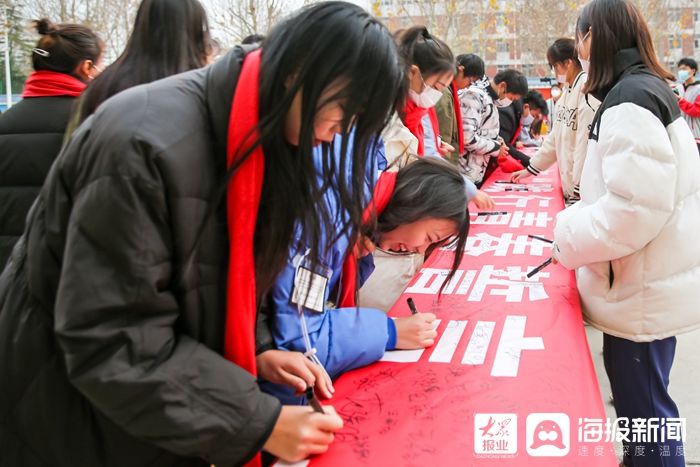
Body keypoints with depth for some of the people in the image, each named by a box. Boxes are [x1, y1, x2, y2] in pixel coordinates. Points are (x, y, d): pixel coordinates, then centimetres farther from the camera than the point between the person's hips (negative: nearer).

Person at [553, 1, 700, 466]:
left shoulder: (629, 100, -20)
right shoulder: (647, 88, 11)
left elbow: (635, 209, -27)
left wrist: (567, 237, -13)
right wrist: (578, 216, 13)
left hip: (643, 292, -10)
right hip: (651, 283, 10)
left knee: (643, 407, 3)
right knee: (640, 397, 21)